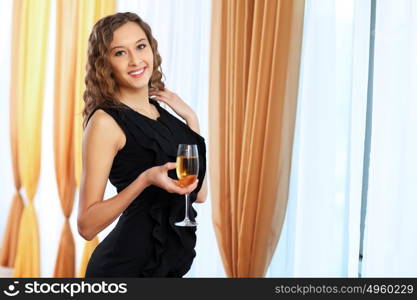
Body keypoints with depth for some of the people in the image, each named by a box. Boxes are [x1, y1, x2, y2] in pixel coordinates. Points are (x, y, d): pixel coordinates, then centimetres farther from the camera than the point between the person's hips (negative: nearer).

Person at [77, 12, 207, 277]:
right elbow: (87, 225, -17)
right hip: (128, 264, -6)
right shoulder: (106, 121, -15)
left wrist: (191, 118, -1)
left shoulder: (162, 112, 5)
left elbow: (199, 194, 3)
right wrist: (145, 180, -29)